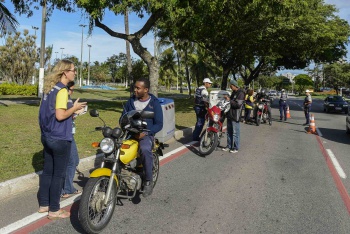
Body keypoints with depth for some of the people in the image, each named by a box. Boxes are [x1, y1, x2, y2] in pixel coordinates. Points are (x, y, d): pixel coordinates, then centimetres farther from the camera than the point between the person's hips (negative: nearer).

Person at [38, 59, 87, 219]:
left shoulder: (49, 87, 10)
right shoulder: (62, 90, -17)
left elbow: (48, 111, 15)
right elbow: (60, 116, -24)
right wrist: (74, 108, -10)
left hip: (47, 137, 9)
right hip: (60, 139, -9)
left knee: (47, 171, 16)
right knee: (58, 174, 2)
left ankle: (43, 204, 28)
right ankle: (54, 210, 13)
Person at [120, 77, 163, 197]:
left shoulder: (154, 103, -1)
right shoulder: (131, 101, 12)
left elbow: (159, 124, -4)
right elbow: (123, 116, 17)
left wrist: (145, 133, -18)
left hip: (145, 135, -5)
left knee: (145, 150, -36)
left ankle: (148, 181, -20)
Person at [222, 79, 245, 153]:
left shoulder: (240, 93, -13)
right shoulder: (233, 92, 16)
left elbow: (238, 104, -23)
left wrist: (229, 100, -18)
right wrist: (228, 100, 9)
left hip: (235, 116, -9)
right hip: (230, 114, 9)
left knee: (235, 132, 0)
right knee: (229, 132, 15)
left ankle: (236, 148, 9)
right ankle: (229, 146, 25)